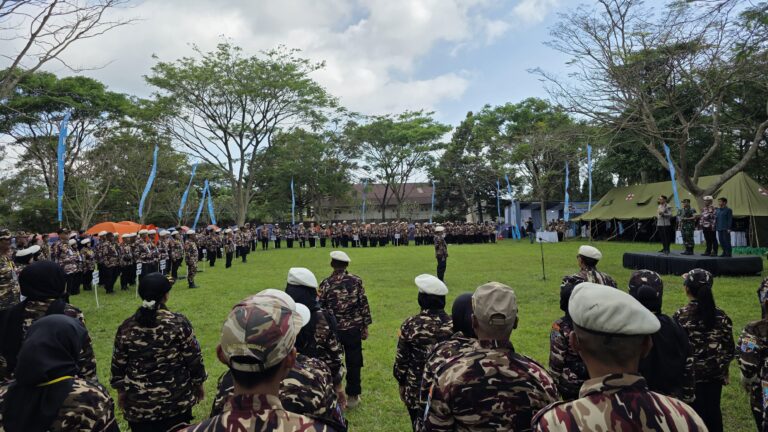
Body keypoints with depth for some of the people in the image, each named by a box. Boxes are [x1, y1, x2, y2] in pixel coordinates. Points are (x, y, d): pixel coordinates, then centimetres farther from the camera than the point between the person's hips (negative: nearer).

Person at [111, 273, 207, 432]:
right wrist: (199, 383, 8)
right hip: (176, 400, -1)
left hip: (138, 403, 2)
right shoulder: (179, 323, -14)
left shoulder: (126, 328, -7)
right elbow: (193, 359, -7)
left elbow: (118, 365, 2)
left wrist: (121, 391, 18)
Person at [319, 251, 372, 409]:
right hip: (353, 329, 0)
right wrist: (365, 326, 6)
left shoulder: (326, 283, -7)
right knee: (353, 363, 11)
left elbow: (320, 307, -3)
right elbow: (364, 305, -4)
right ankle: (352, 397, 21)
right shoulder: (356, 281, -6)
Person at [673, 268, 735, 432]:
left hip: (691, 374, -3)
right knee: (713, 411, 17)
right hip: (715, 374, 4)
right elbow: (729, 349, 2)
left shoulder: (680, 316, -16)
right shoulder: (721, 315, -5)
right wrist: (724, 370, 17)